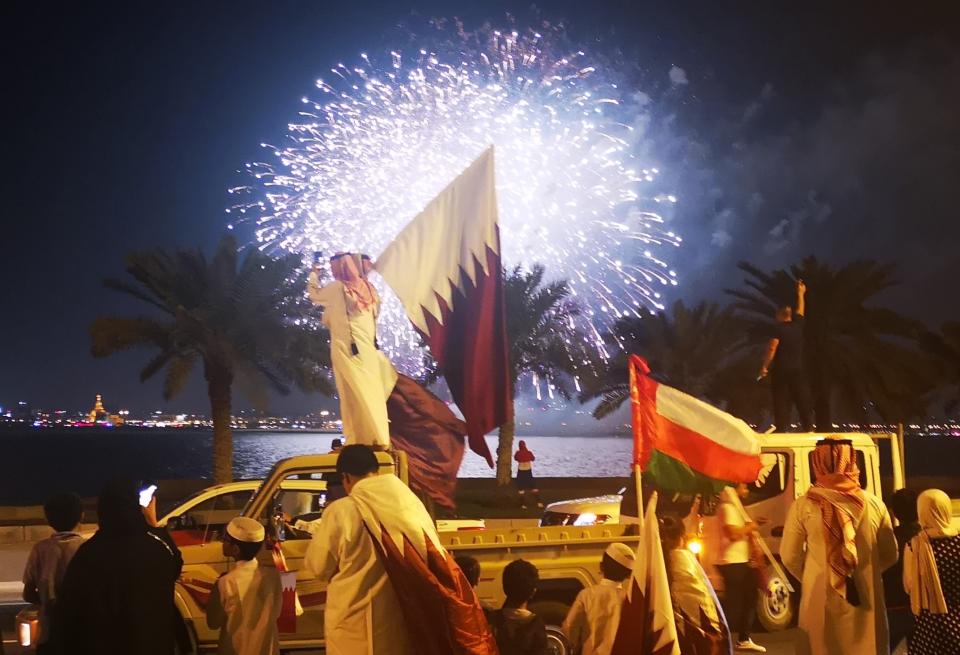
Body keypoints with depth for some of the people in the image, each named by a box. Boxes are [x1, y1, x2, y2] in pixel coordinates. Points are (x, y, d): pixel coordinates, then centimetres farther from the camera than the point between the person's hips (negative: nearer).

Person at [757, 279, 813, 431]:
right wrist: (801, 294, 40)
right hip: (797, 370, 4)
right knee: (803, 400, 7)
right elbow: (800, 310, 27)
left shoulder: (779, 329, -5)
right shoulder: (797, 325, 8)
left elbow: (772, 348, -16)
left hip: (781, 370, -4)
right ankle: (808, 428, 4)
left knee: (782, 402, -4)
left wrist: (765, 366, -11)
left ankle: (781, 431, -10)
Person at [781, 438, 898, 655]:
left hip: (821, 603, -2)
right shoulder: (874, 504, -2)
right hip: (865, 602, 2)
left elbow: (789, 557, -1)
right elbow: (890, 555, 8)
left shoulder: (804, 506, -8)